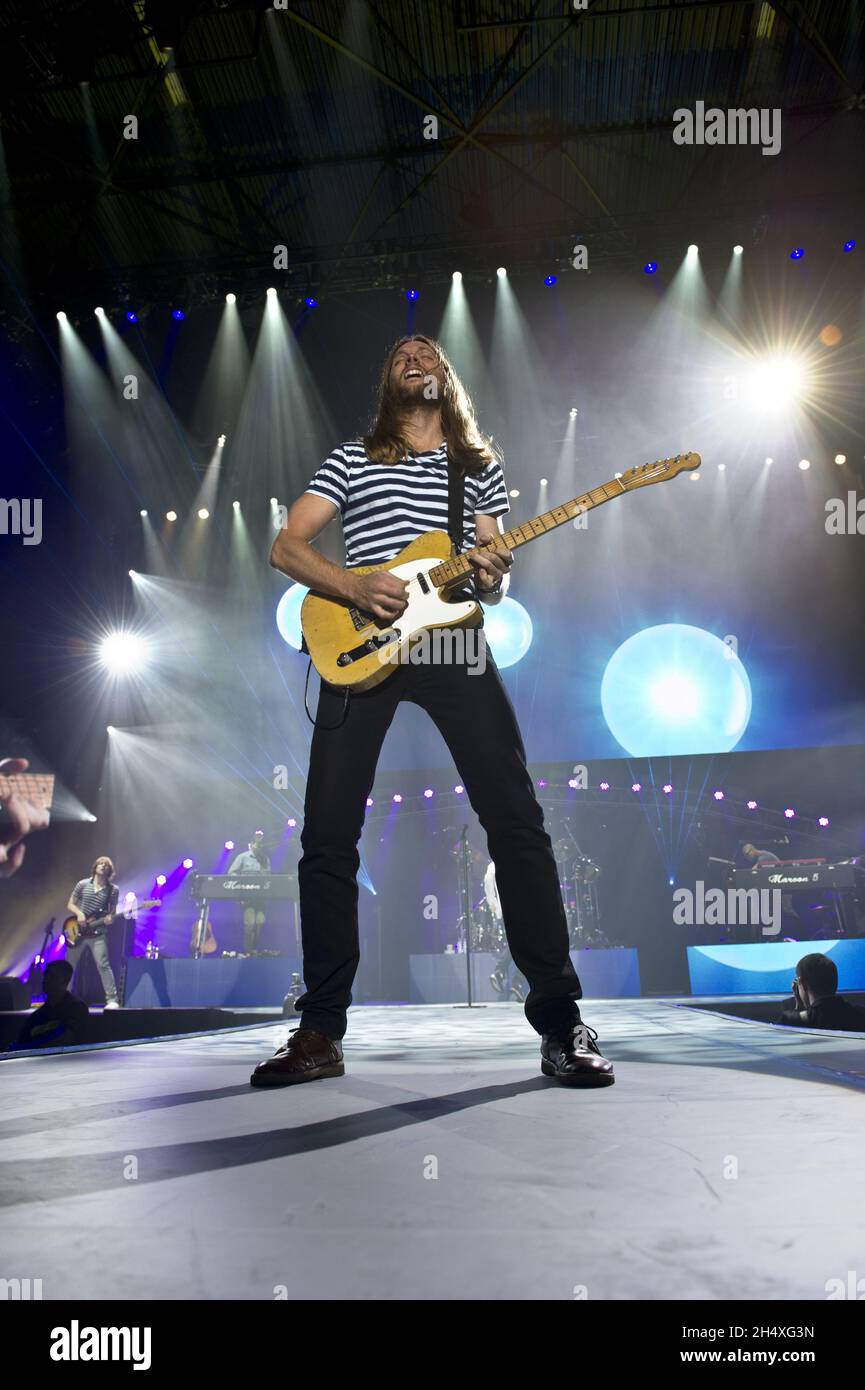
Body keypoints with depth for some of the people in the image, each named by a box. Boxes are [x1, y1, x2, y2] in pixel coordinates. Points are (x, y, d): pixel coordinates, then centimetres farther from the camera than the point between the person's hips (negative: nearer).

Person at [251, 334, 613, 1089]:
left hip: (454, 643, 1)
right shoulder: (353, 458, 15)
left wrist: (493, 577, -7)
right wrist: (354, 586, -11)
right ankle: (322, 1031, 8)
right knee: (328, 834, -4)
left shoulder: (482, 466, 20)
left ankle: (560, 1019, 0)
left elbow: (493, 581, 18)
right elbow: (285, 546, 8)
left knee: (517, 821, -9)